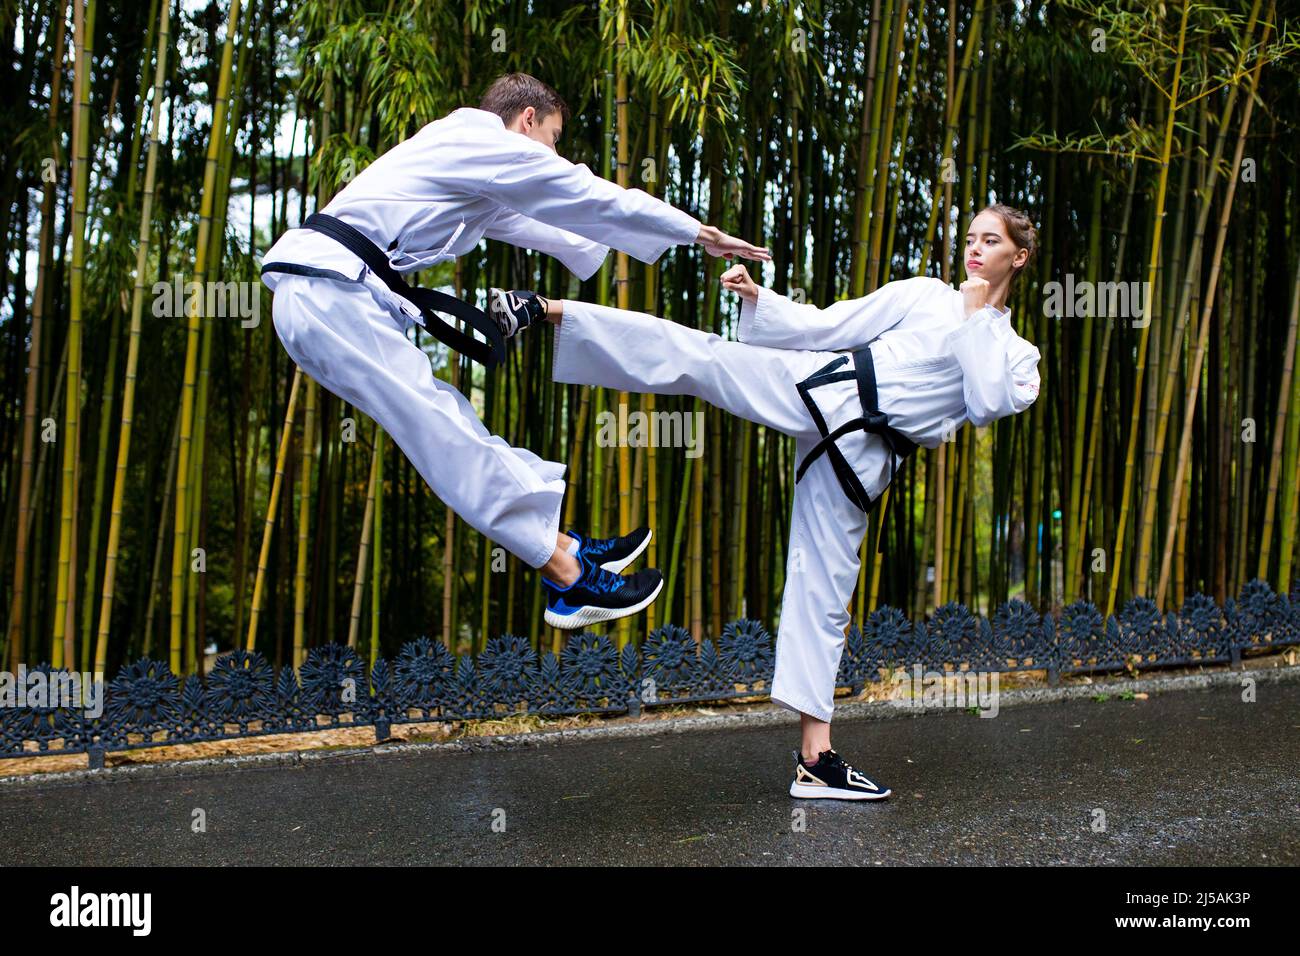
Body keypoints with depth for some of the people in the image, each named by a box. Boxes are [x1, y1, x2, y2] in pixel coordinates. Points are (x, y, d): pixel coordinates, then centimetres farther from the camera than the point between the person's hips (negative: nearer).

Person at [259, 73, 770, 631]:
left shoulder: (467, 166, 27)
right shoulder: (492, 146, -2)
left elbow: (535, 226, 40)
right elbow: (600, 201, 3)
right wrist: (700, 234, 13)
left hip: (311, 300, 11)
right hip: (334, 295, -10)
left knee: (450, 424, 9)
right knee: (451, 438, -10)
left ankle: (561, 543, 13)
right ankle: (569, 577, -7)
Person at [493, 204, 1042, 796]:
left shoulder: (1017, 355, 14)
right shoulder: (923, 293, 13)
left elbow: (987, 406, -7)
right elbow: (824, 326, 9)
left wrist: (977, 318, -3)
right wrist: (756, 296, -2)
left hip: (858, 460, 0)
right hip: (824, 388, 0)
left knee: (824, 594, -1)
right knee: (697, 355, -20)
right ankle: (550, 311, -23)